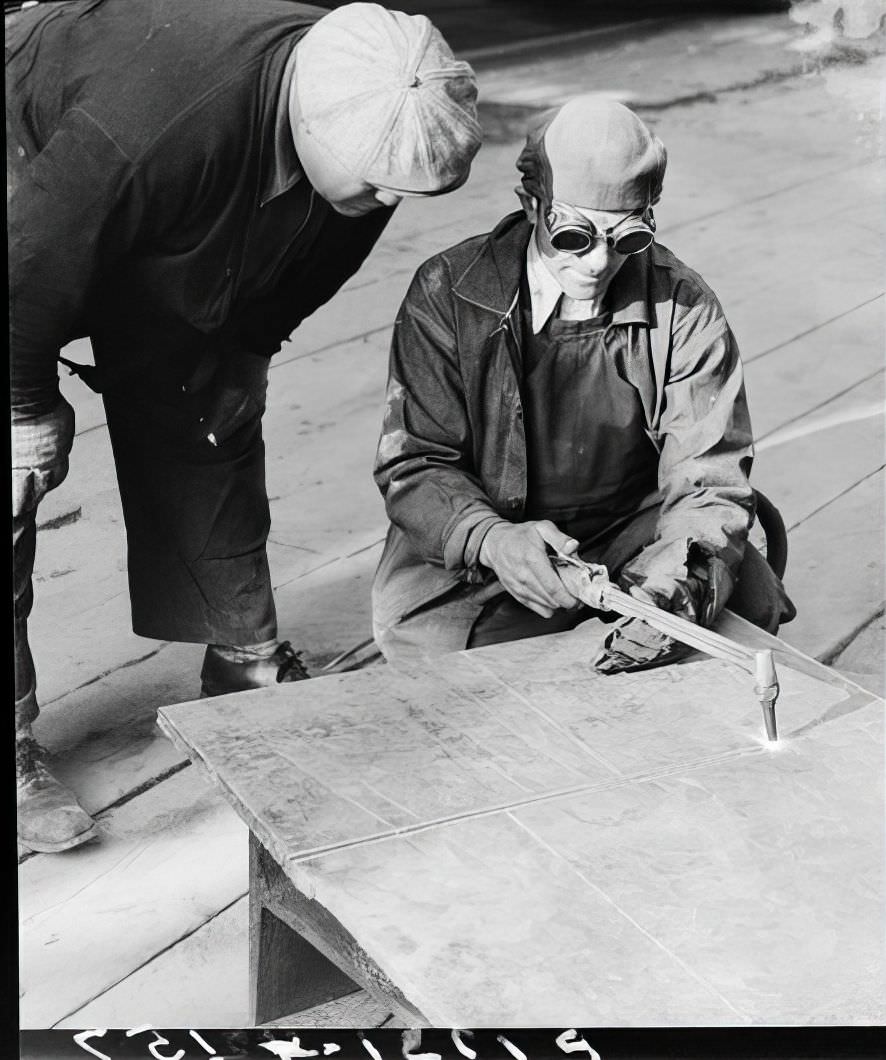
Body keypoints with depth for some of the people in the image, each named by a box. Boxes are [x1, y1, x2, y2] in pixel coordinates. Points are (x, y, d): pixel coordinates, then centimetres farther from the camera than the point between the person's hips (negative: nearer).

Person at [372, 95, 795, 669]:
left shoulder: (684, 309, -6)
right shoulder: (449, 293, -9)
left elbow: (709, 482, -7)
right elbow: (414, 464, -8)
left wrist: (677, 584, -30)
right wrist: (492, 539, -30)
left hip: (639, 541, 1)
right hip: (482, 558, -1)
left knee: (751, 605, -24)